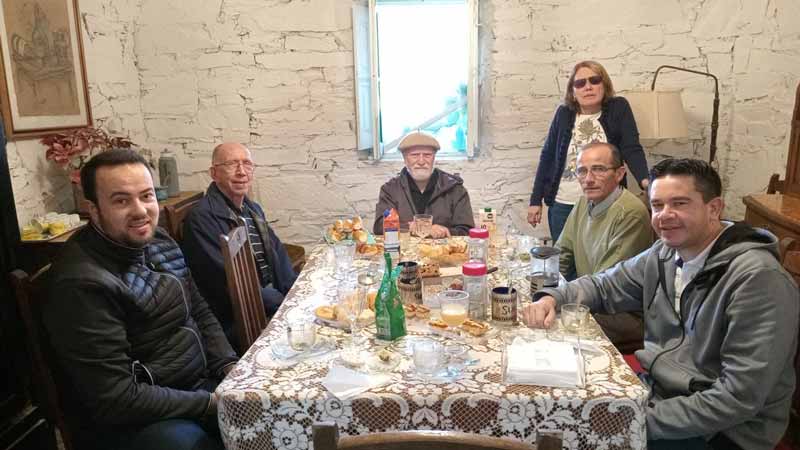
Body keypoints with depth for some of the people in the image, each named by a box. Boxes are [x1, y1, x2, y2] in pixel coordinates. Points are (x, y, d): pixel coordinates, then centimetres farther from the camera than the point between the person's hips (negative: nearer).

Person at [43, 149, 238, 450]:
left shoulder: (157, 240, 3)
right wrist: (210, 403, -19)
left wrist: (230, 367, -4)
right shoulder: (82, 284, -23)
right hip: (130, 422, -8)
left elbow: (200, 313, 11)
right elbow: (117, 401, -23)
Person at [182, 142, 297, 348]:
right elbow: (228, 281, -20)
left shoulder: (254, 209, 16)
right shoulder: (202, 217, -15)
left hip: (274, 298, 9)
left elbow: (279, 256, 13)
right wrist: (285, 305, -17)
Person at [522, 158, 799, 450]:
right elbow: (604, 286, 14)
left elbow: (740, 398, -25)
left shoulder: (757, 277, -23)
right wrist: (551, 298, -6)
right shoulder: (665, 254, 0)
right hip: (657, 391, 7)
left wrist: (645, 420, -24)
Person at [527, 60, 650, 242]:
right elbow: (548, 156, 6)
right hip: (562, 205, 2)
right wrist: (536, 200, 4)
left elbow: (632, 149, -8)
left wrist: (645, 180, -28)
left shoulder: (618, 108, -1)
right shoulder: (564, 113, 2)